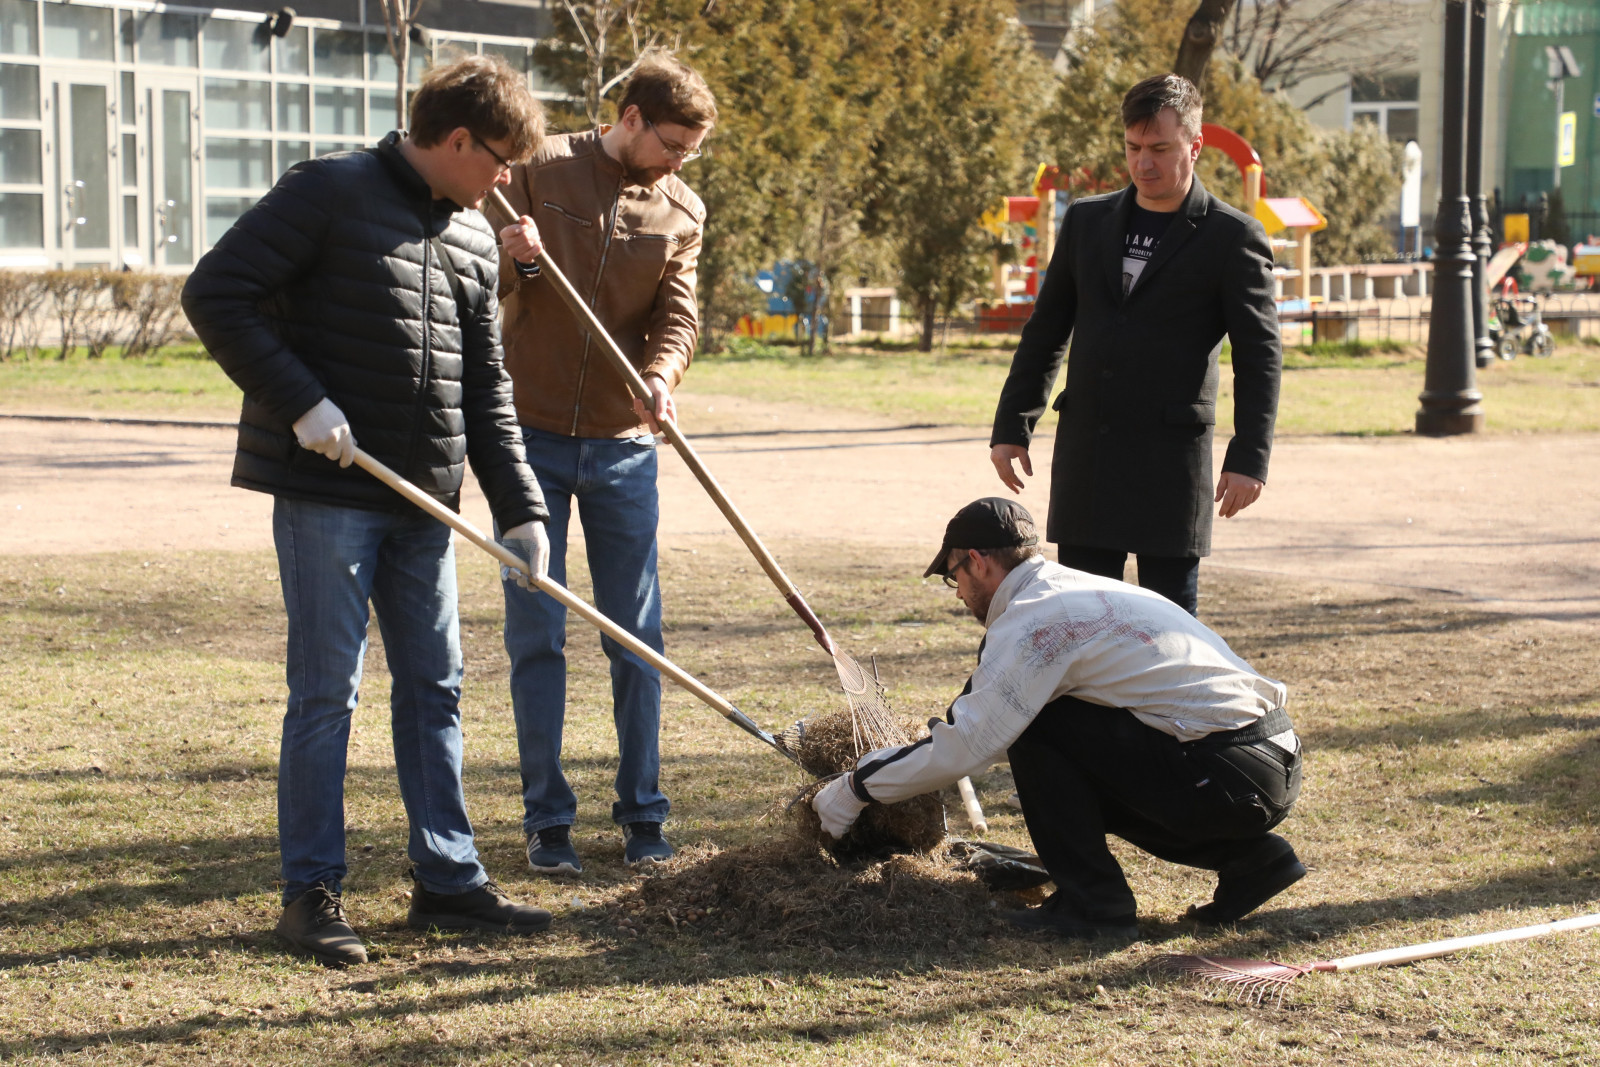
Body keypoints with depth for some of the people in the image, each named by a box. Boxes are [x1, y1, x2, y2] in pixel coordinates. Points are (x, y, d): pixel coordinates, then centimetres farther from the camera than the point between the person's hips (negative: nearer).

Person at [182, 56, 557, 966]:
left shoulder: (474, 239, 13)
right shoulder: (329, 193, -8)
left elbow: (485, 386, 16)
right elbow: (216, 294, -12)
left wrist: (520, 505, 9)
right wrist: (300, 400, -18)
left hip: (422, 498, 7)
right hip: (327, 490, -7)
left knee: (435, 685, 10)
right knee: (328, 690, -3)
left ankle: (448, 878, 19)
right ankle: (314, 892, 6)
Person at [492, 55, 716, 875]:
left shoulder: (681, 211, 5)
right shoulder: (541, 171, -3)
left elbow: (677, 316, -4)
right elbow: (482, 291, -3)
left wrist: (661, 377, -25)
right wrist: (514, 258, -25)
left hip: (622, 445, 2)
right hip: (531, 437, -2)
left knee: (636, 638, 4)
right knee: (536, 638, 1)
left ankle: (642, 815, 14)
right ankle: (547, 818, 9)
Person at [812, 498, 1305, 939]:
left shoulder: (1031, 620, -9)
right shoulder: (1077, 589, 20)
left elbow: (963, 747, -10)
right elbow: (983, 720, 32)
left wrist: (856, 787, 2)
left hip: (1228, 779, -9)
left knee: (1035, 725, -4)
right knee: (1071, 784, 25)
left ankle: (1093, 901, -2)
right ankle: (1247, 857, 15)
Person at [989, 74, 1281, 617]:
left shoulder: (1232, 237, -2)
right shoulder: (1087, 221, 12)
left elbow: (1260, 353, -3)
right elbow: (1045, 331, 17)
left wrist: (1248, 458, -12)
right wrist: (1012, 426, 12)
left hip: (1173, 462, -4)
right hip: (1085, 457, 4)